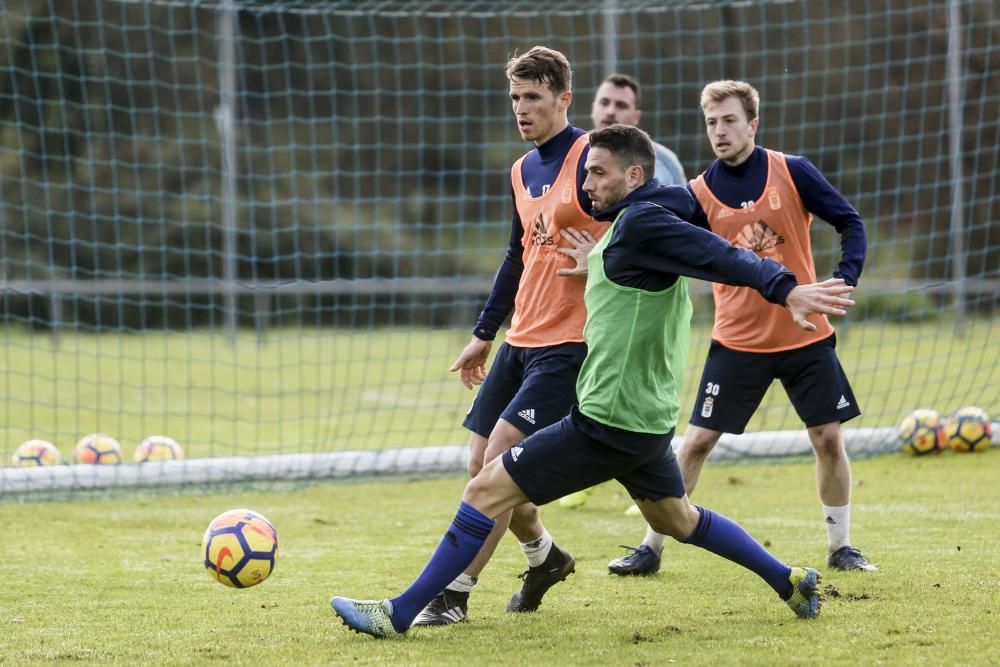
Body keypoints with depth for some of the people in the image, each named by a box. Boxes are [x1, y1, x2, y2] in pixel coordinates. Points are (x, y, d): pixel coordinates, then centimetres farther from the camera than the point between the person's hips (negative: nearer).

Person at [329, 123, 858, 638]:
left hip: (608, 423, -10)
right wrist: (598, 267, 10)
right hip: (646, 418, 10)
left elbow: (724, 257, -28)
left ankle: (399, 614, -5)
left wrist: (786, 290, -41)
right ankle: (791, 582, 34)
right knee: (677, 519, 29)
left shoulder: (641, 224, -18)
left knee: (487, 490, -7)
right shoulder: (643, 222, 11)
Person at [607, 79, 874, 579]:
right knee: (696, 442, -2)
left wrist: (844, 281, -16)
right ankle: (651, 548, 6)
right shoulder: (700, 194, -4)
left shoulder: (792, 172, -6)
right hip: (738, 341, 0)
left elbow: (850, 224, -2)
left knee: (828, 437, 3)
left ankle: (840, 547, 19)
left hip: (806, 336, 0)